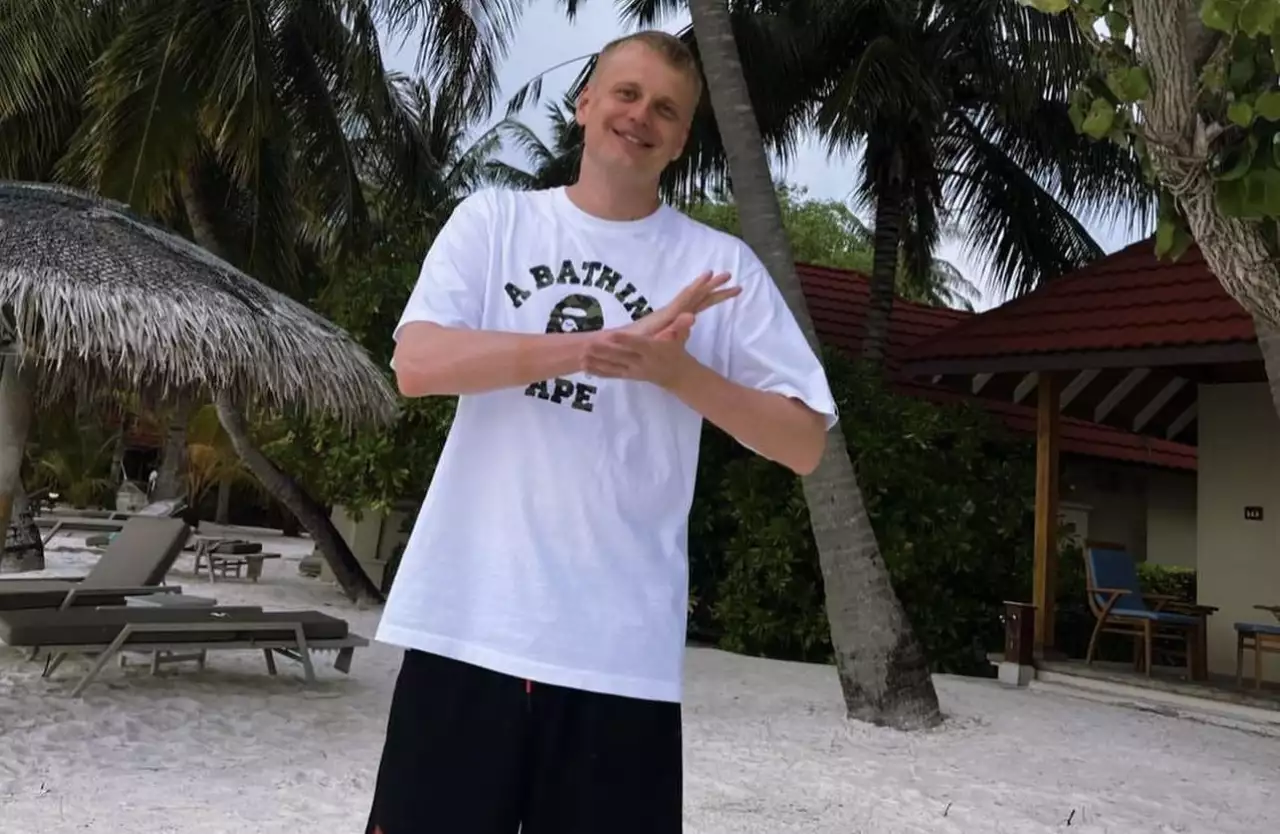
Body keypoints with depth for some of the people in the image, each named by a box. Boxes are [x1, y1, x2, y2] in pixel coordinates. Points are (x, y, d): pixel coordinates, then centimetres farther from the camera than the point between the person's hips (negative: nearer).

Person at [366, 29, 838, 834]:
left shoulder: (720, 264, 3)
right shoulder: (494, 219, 5)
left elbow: (805, 442, 1)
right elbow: (416, 365, -10)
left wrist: (676, 371, -15)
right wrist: (605, 344, -16)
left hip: (621, 648, 0)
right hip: (463, 624, 1)